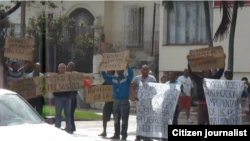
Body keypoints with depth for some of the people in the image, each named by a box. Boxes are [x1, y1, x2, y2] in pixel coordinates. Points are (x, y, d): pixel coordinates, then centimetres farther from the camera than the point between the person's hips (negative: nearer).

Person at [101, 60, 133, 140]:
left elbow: (131, 74, -23)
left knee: (124, 119, -6)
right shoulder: (114, 78, 12)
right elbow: (105, 77, 11)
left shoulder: (127, 78, -4)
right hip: (116, 101, 6)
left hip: (124, 101, -6)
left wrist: (128, 66, -37)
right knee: (116, 119, 11)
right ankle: (117, 134, 18)